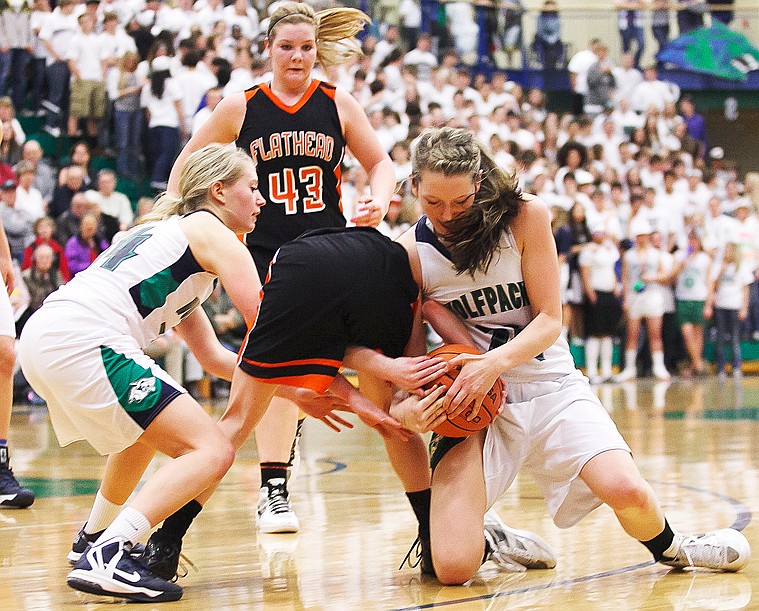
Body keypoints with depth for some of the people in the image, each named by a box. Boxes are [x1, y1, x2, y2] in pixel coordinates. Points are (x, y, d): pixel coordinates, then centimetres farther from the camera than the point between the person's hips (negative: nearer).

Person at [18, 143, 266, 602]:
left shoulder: (170, 229, 31)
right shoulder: (211, 231, 5)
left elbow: (213, 356, 34)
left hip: (42, 338, 10)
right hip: (84, 341, -10)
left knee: (147, 429, 36)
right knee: (213, 452, -12)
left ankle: (94, 540, 43)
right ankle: (106, 559, -24)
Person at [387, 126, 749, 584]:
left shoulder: (526, 215, -8)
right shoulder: (411, 253, -5)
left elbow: (550, 320, -6)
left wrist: (497, 362, -26)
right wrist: (405, 411, -23)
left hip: (550, 386, 0)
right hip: (473, 402, 0)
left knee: (628, 492, -25)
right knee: (453, 568, -19)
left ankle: (668, 548, 12)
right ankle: (489, 542, 20)